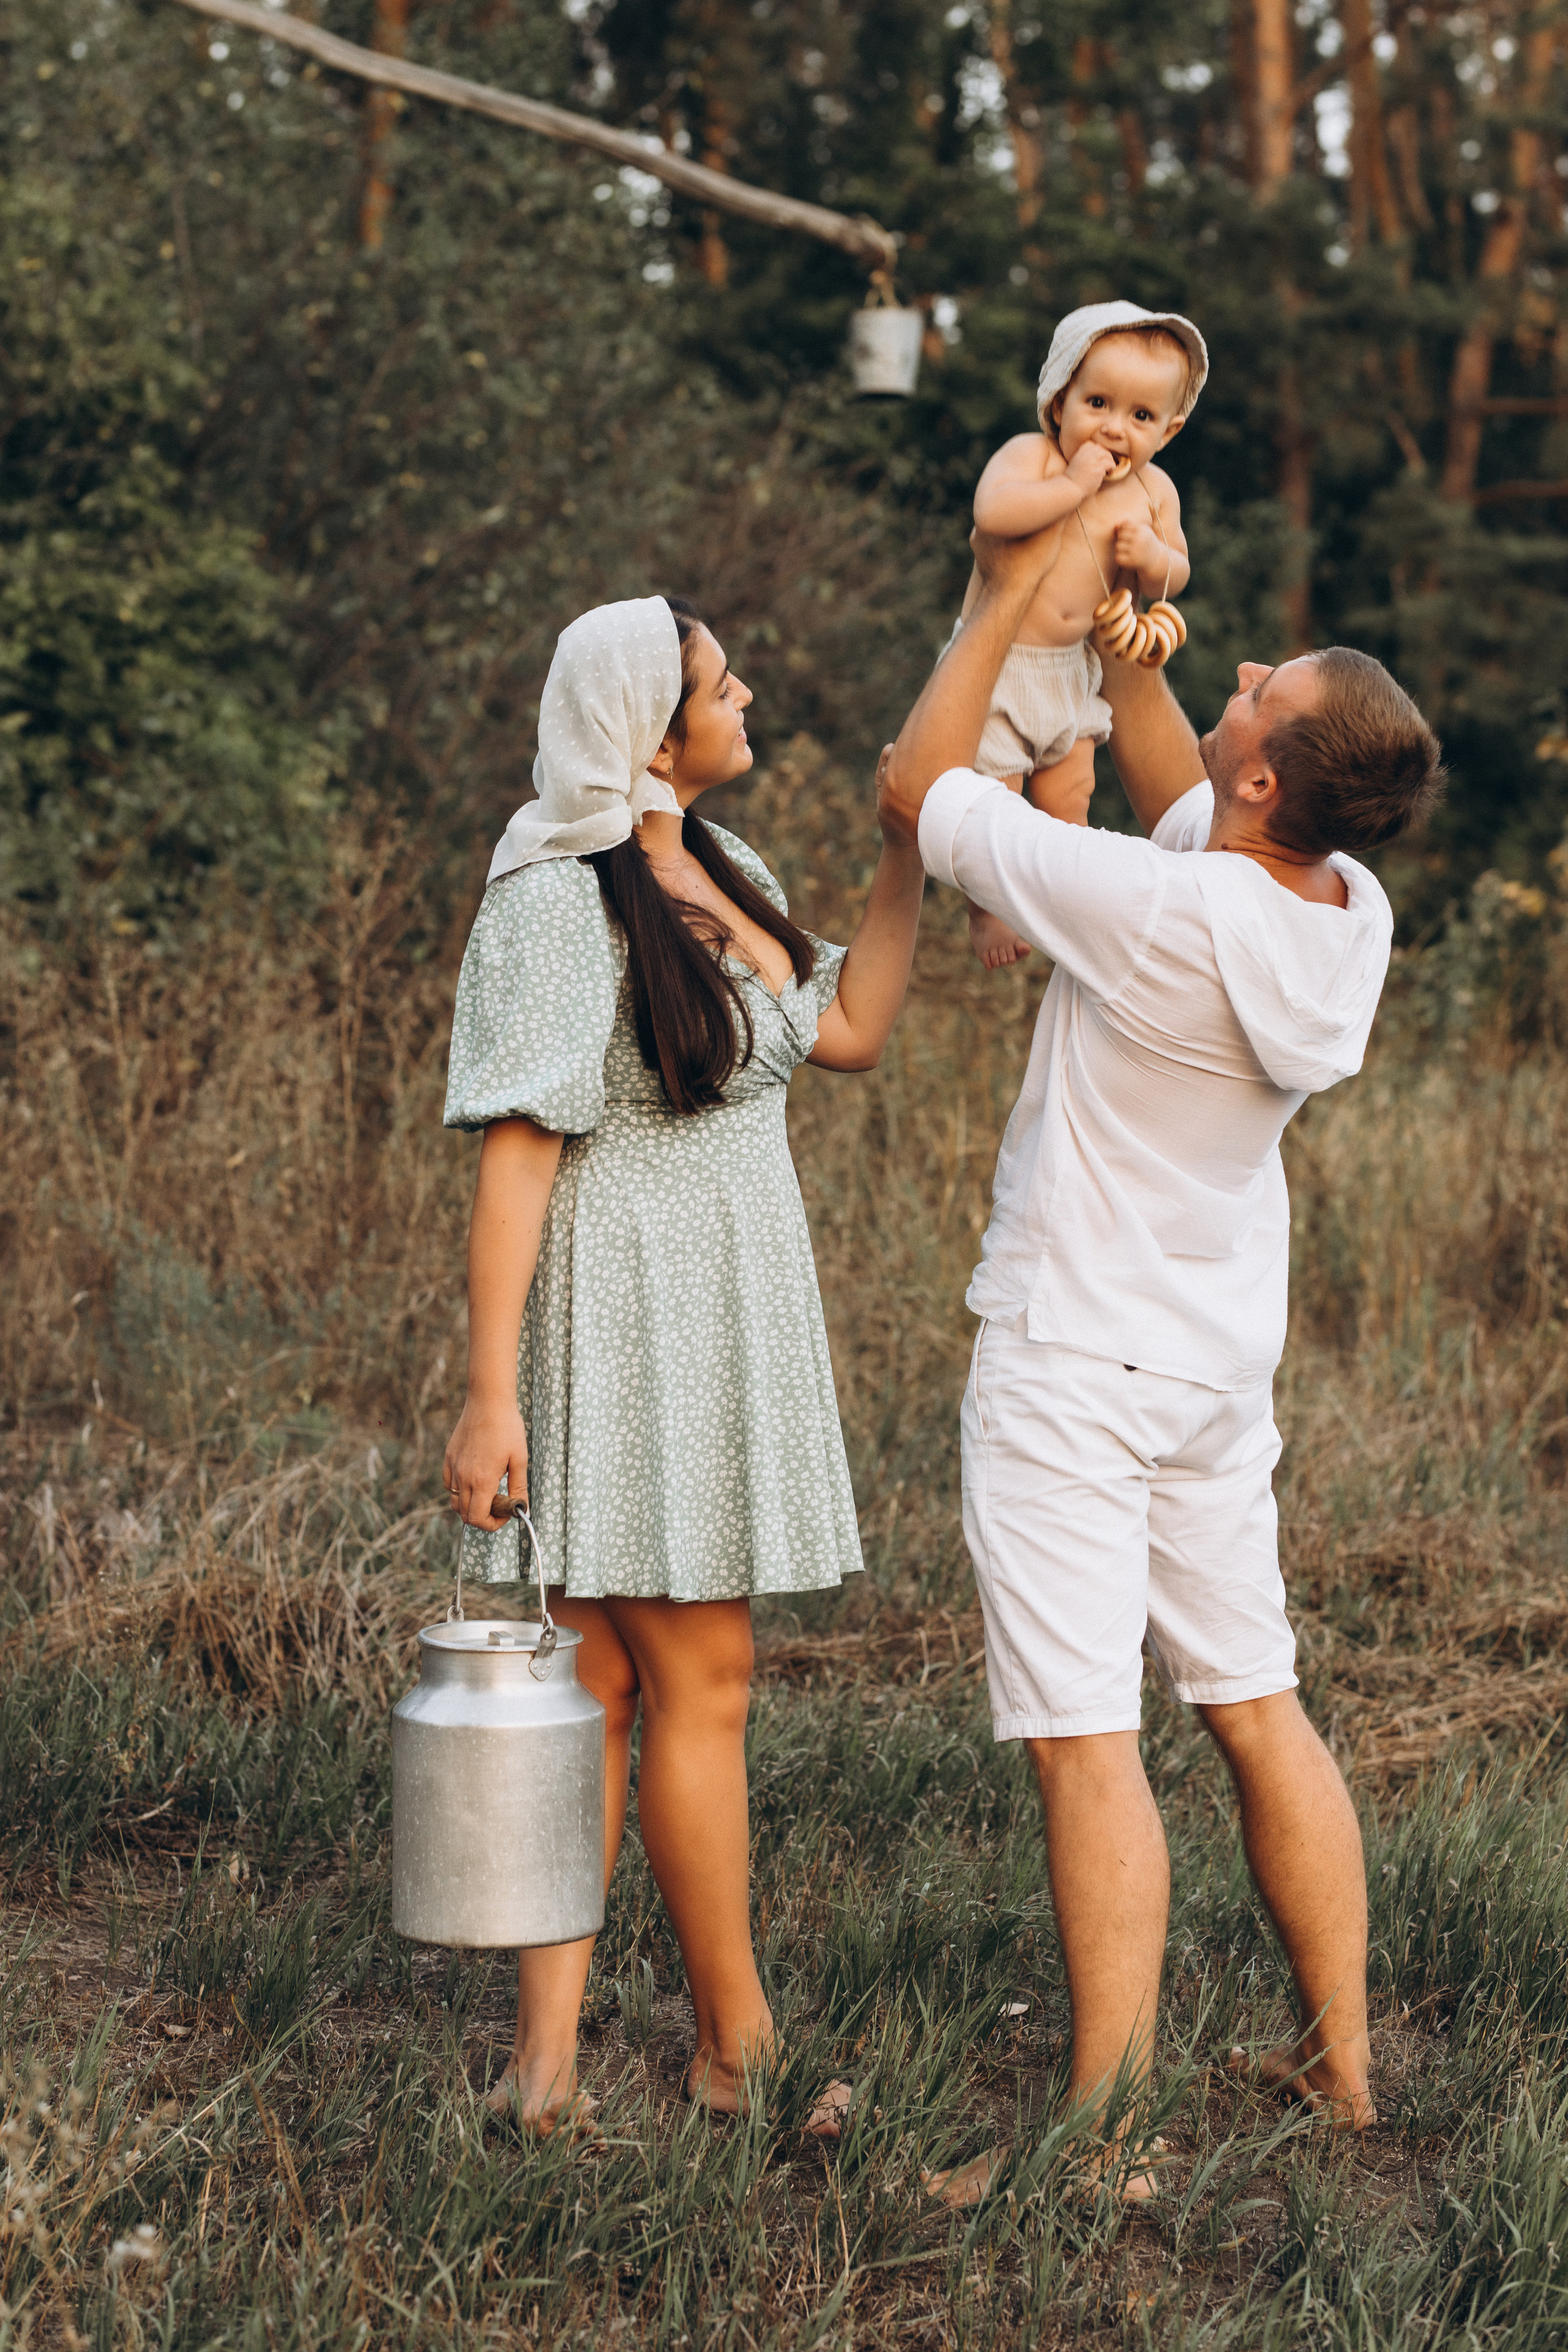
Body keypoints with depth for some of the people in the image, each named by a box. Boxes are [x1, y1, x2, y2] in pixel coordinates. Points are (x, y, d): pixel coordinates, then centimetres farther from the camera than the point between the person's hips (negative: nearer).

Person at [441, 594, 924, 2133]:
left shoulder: (722, 873, 10)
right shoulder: (558, 902, -16)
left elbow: (849, 1031, 14)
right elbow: (514, 1154, -18)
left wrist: (911, 848, 10)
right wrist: (491, 1395, -20)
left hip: (728, 1310, 9)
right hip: (626, 1318, -9)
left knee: (603, 1679, 8)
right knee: (700, 1683, 0)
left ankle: (546, 2049, 12)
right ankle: (735, 2044, 14)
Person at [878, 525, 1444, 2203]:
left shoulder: (1162, 917, -26)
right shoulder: (1348, 916, -4)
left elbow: (915, 790, -13)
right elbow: (1182, 801, 19)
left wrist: (1005, 599, -2)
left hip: (1072, 1365, -8)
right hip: (1223, 1362, 8)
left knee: (1082, 1738, -5)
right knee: (1256, 1703, 17)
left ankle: (1102, 2131, -2)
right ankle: (1340, 2063, 27)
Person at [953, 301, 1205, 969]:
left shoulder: (1153, 490, -2)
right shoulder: (1030, 455, -20)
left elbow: (1176, 575, 9)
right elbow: (992, 511, -41)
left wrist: (1153, 556, -14)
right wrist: (1075, 487, -34)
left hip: (1072, 668, 5)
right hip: (997, 661, -5)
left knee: (1069, 803, 18)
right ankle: (986, 911, 29)